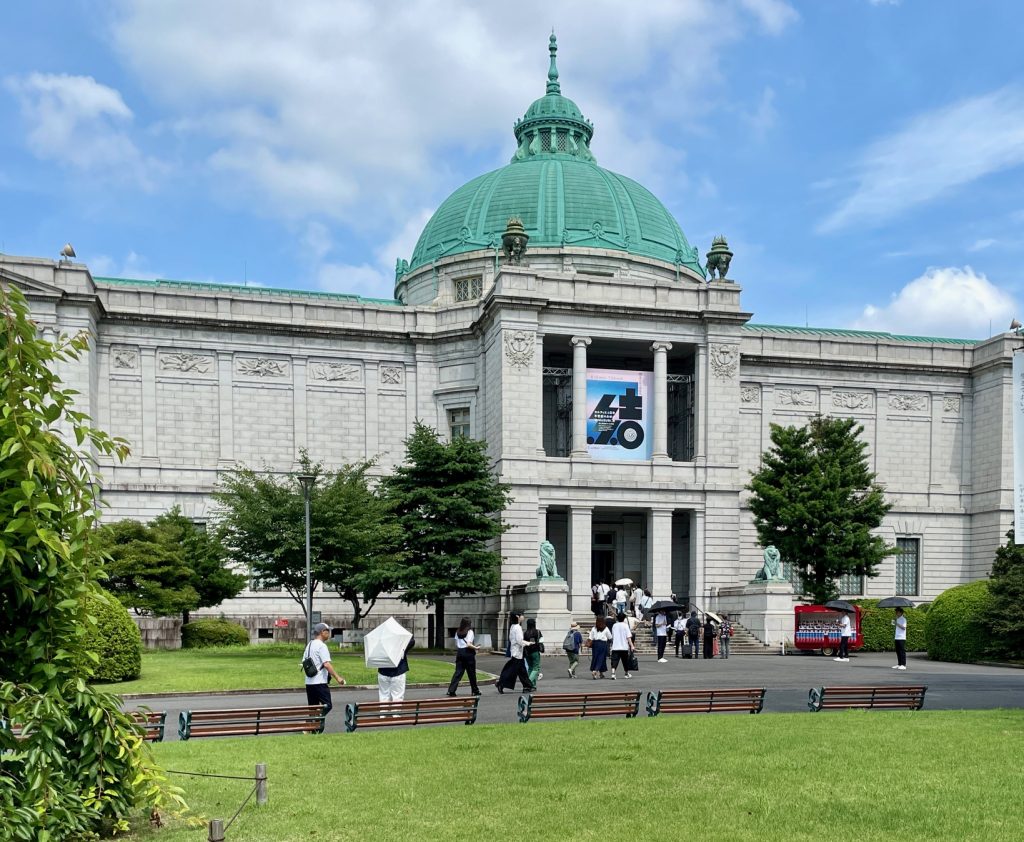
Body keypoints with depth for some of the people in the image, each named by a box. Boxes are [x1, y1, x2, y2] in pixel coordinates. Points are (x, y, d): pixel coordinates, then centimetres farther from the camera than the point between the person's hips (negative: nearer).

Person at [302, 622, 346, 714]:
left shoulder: (309, 645, 15)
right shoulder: (321, 646, -12)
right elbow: (326, 664, -21)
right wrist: (337, 677, -22)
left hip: (309, 682, 9)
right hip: (320, 682, -9)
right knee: (327, 705, -8)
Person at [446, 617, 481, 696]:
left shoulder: (458, 632, 8)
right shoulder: (470, 632, -9)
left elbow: (456, 645, 10)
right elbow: (469, 644, -18)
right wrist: (476, 648, -5)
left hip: (459, 652, 5)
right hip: (468, 653, -5)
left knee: (458, 672, 2)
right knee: (471, 673, 8)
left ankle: (451, 690, -10)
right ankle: (475, 690, 20)